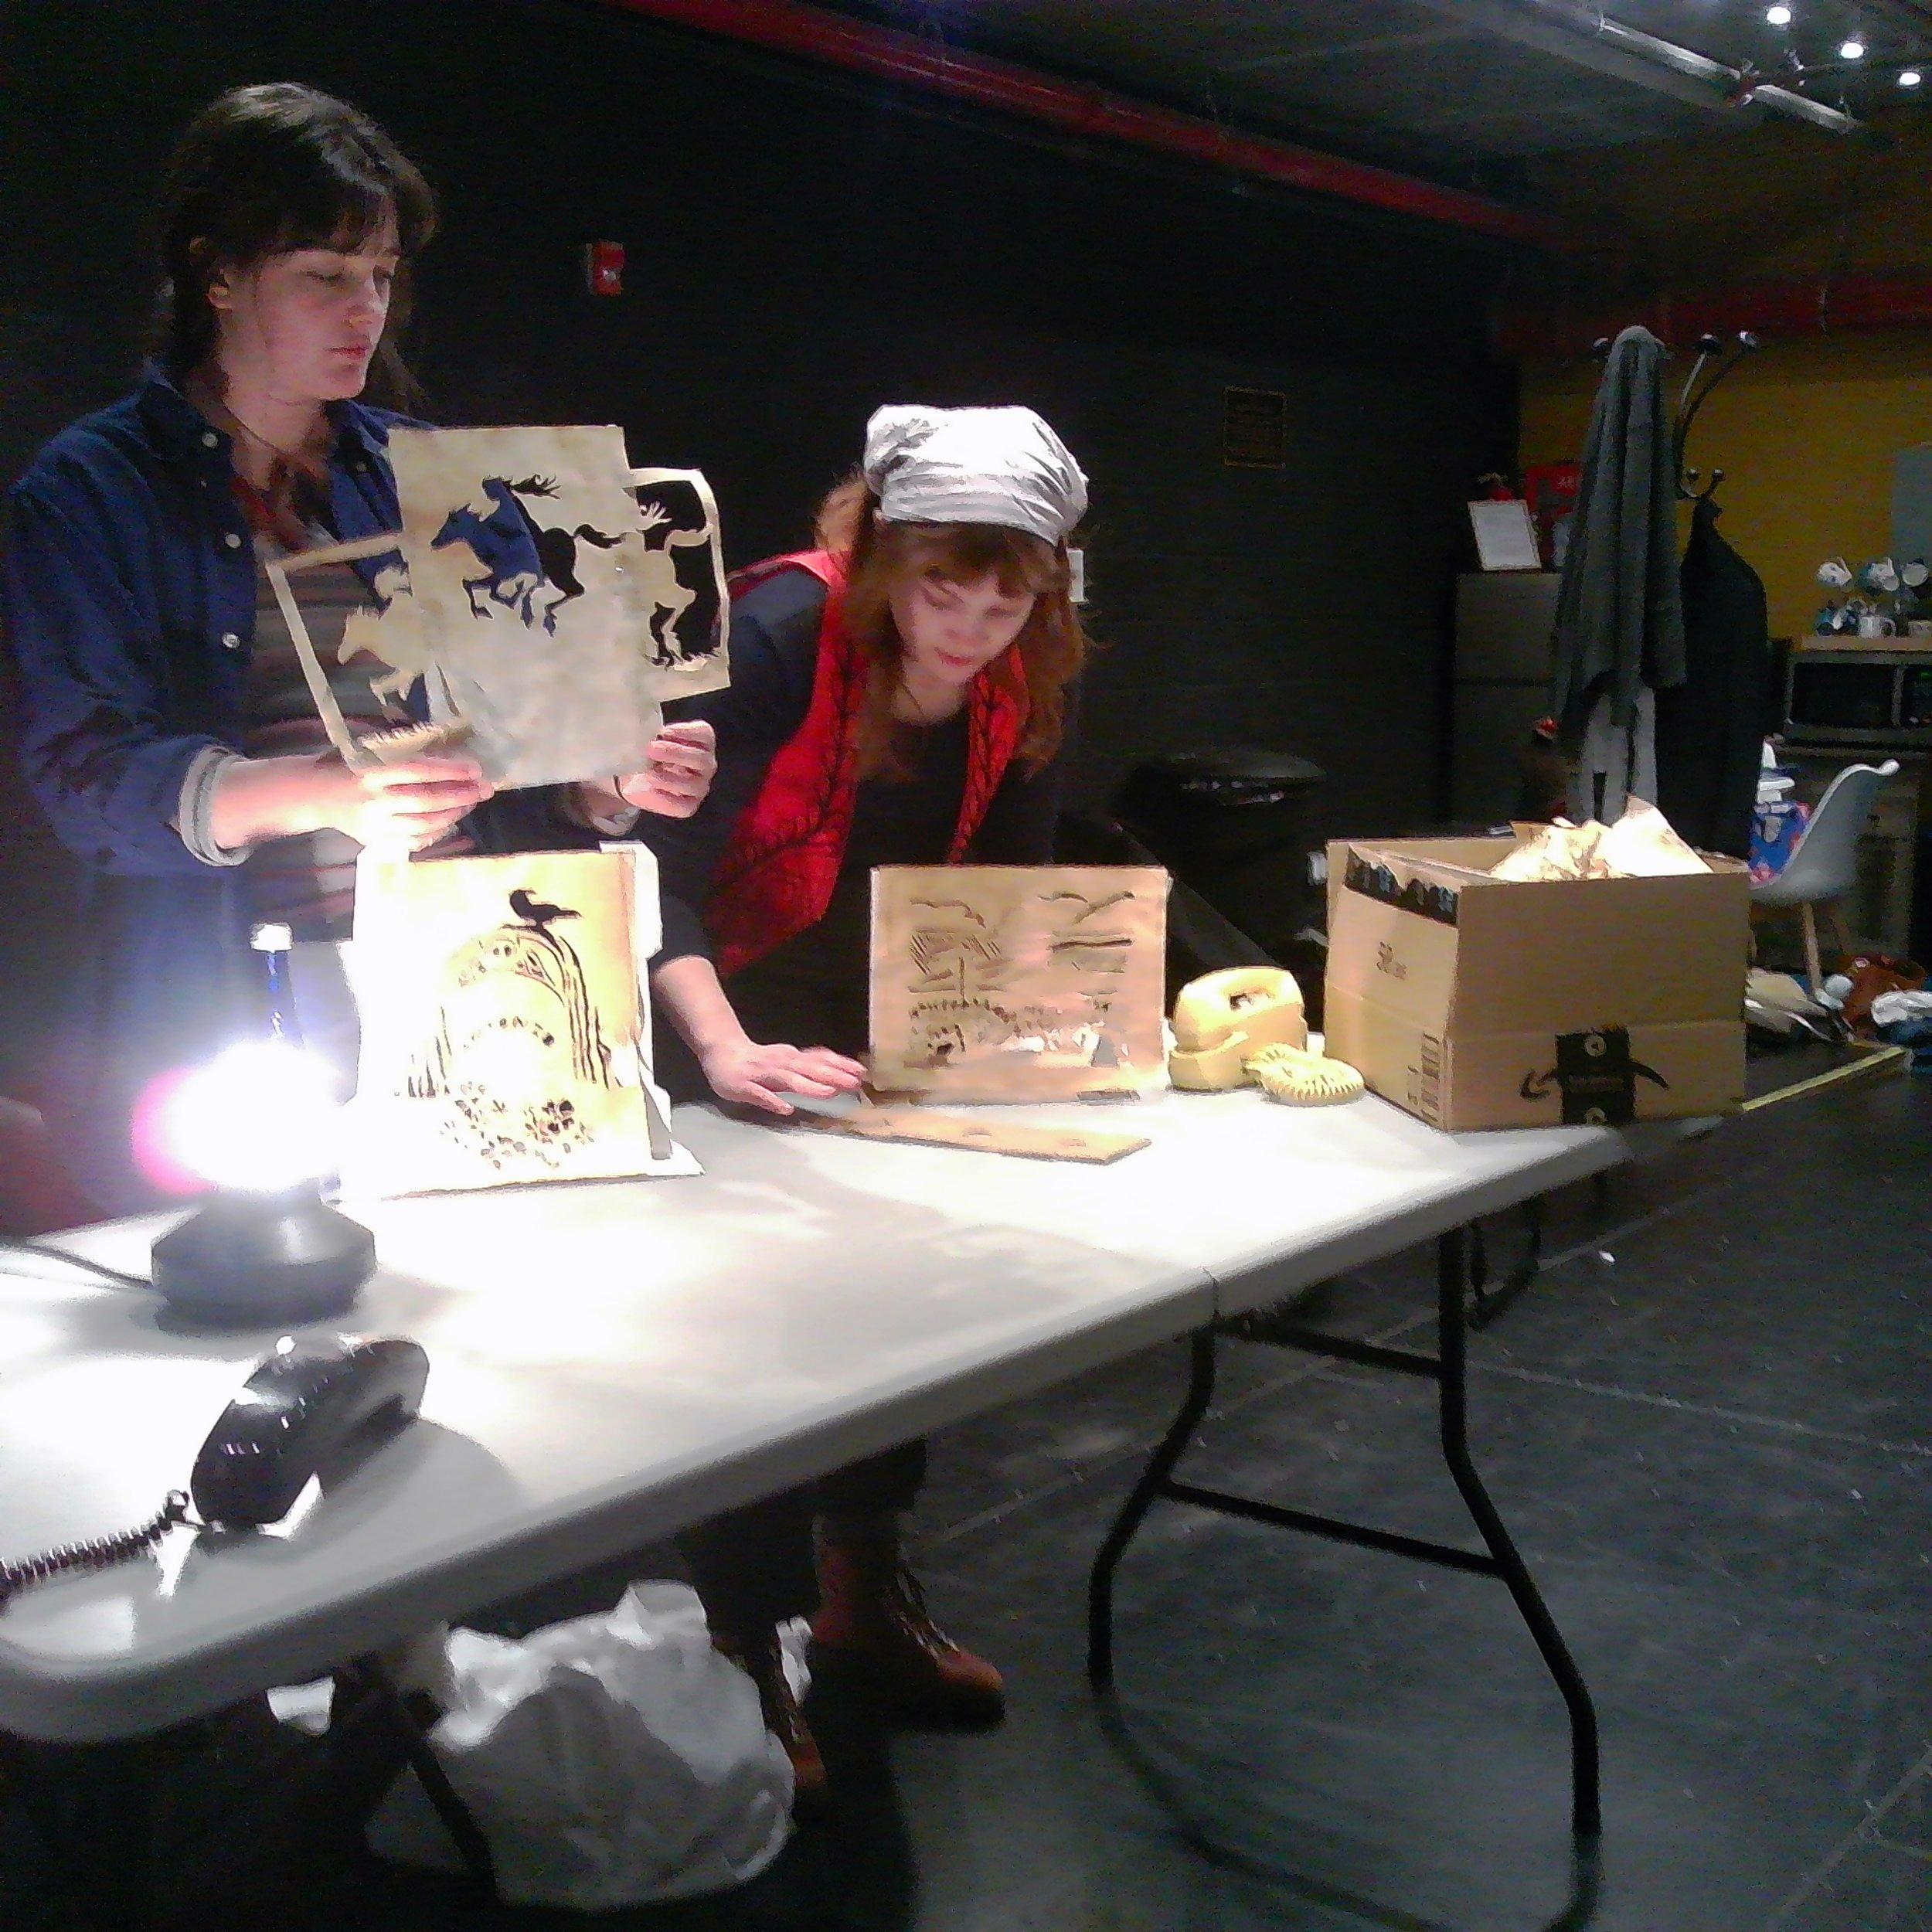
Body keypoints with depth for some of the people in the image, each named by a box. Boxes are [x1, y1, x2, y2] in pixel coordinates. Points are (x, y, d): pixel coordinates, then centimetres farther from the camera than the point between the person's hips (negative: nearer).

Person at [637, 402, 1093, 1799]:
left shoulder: (1035, 672, -11)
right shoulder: (781, 633, -30)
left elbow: (1016, 877, -2)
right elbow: (659, 865, -36)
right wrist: (725, 1048, -48)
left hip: (887, 1005, 6)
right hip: (725, 999, -6)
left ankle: (864, 1587, 30)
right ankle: (744, 1641, 7)